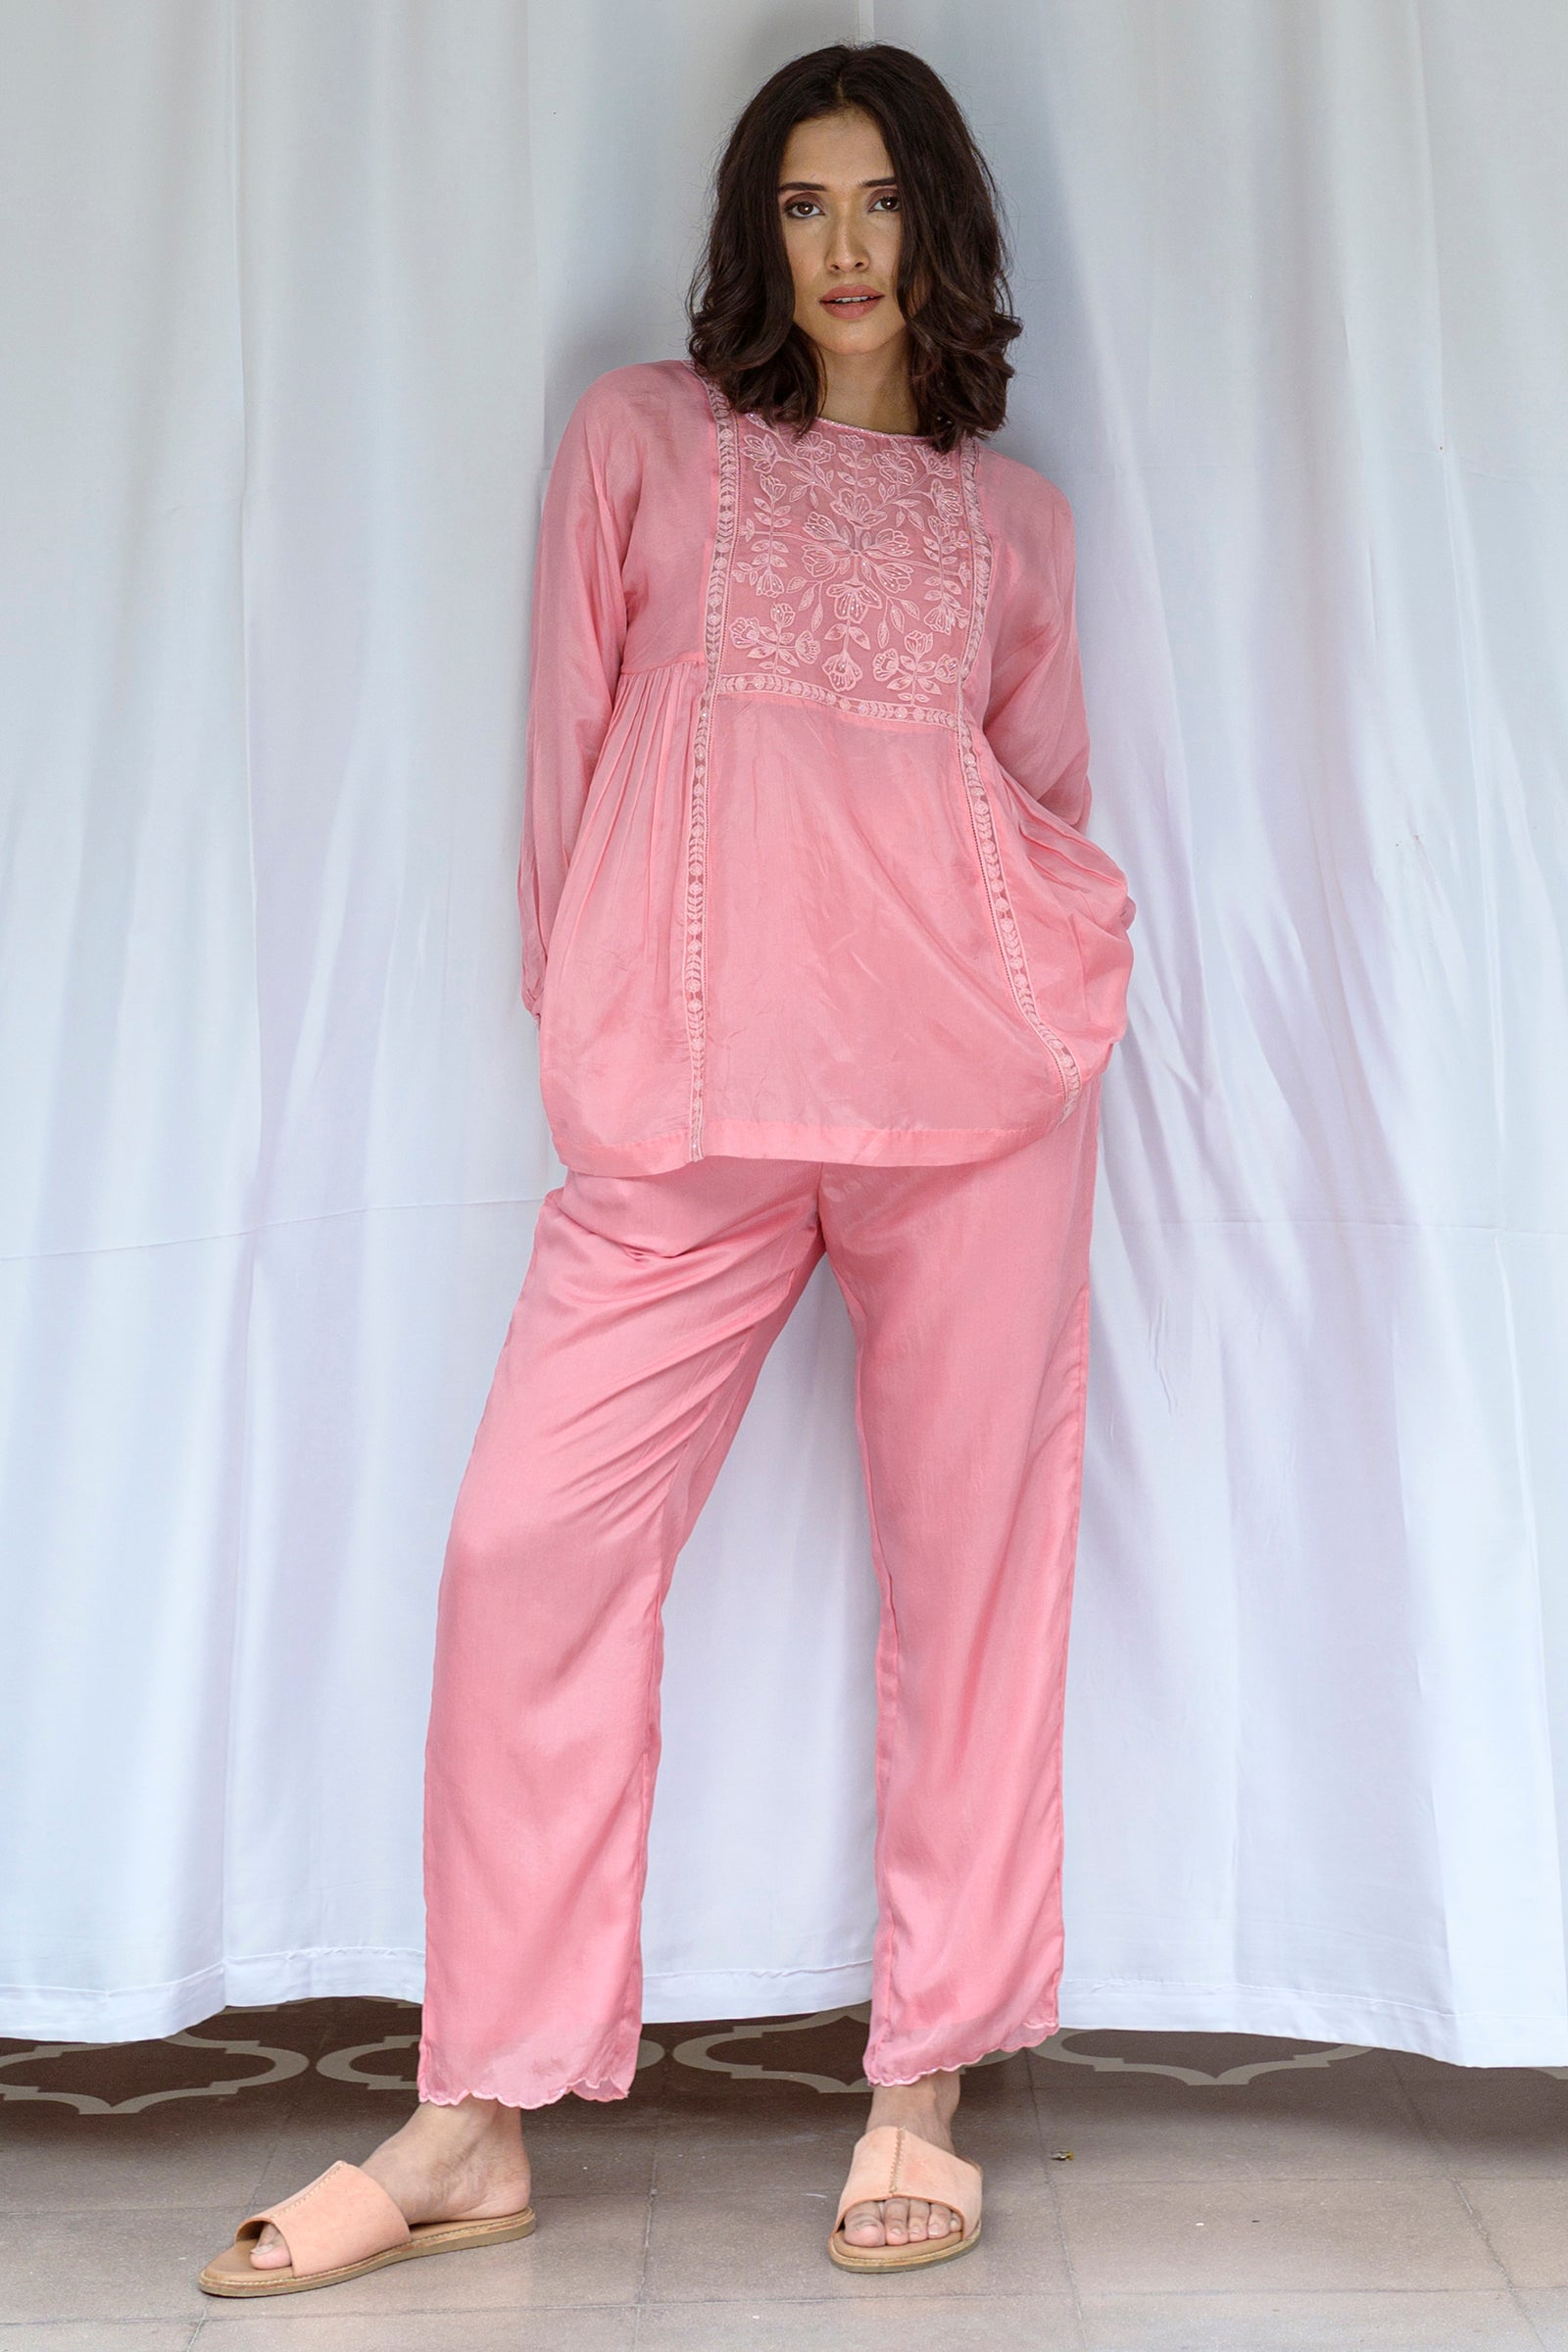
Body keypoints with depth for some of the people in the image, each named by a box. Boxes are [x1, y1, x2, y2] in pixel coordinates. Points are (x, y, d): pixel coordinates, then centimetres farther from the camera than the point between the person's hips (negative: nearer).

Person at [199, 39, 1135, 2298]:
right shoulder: (642, 435, 15)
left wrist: (1041, 956, 6)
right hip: (690, 1092, -1)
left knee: (973, 1557, 0)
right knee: (534, 1539, -8)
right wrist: (589, 993, 11)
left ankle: (922, 2092, 14)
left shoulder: (1018, 516, 19)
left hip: (981, 1071, 2)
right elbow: (575, 737, 14)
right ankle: (479, 2123, 6)